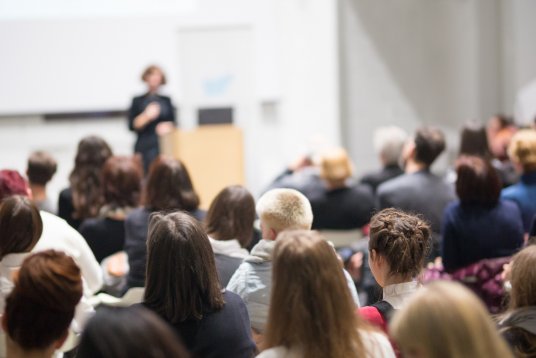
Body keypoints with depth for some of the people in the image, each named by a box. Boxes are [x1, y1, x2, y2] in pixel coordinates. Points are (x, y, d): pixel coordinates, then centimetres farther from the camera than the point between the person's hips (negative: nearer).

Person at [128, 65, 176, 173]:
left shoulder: (166, 100, 15)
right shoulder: (138, 101, 7)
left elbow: (173, 122, 18)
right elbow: (132, 126, 0)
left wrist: (168, 126, -3)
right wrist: (146, 116, -14)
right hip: (145, 147, -2)